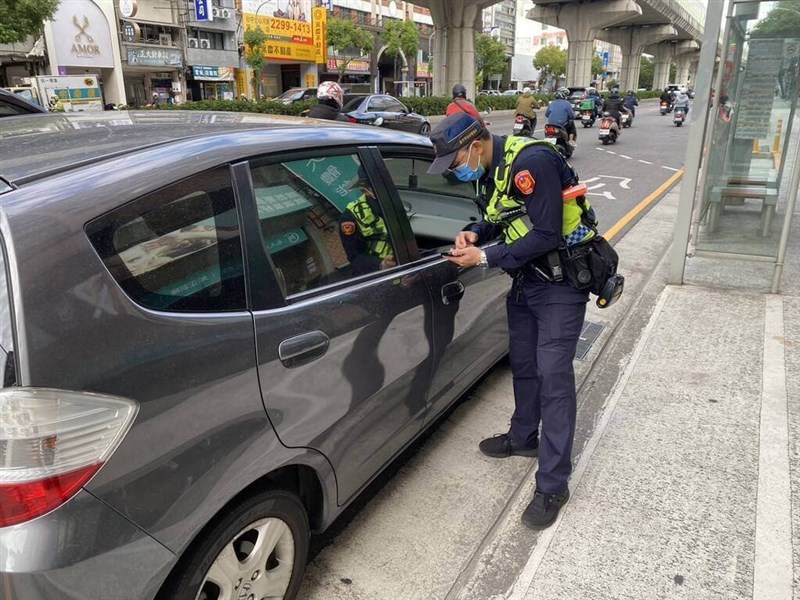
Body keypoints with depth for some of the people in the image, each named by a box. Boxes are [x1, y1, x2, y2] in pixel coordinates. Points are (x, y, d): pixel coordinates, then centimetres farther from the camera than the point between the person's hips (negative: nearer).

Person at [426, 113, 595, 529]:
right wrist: (476, 233, -4)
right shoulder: (491, 168, 4)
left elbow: (546, 235, -27)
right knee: (523, 363, 18)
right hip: (526, 278, 9)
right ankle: (523, 438, 40)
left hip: (561, 280, -9)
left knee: (552, 375, -8)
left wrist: (485, 258, -22)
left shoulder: (530, 162, -24)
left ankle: (552, 485, 2)